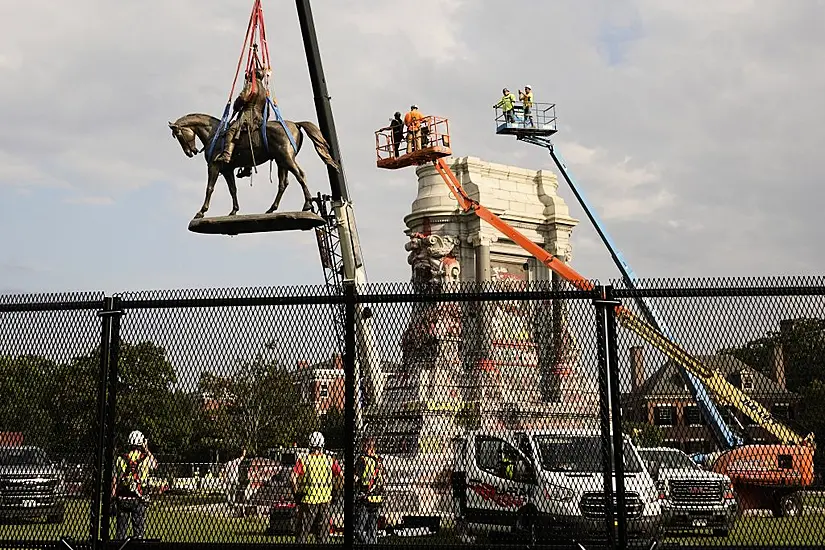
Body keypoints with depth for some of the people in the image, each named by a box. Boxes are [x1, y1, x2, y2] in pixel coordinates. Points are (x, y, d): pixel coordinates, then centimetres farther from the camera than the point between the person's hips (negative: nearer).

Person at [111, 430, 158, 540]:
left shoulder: (121, 458, 1)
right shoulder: (146, 458, -5)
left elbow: (115, 479, 2)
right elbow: (155, 465, 18)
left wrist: (113, 496, 9)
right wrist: (147, 450, 22)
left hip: (122, 498, 2)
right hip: (138, 499, -2)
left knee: (121, 528, 10)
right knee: (139, 527, 4)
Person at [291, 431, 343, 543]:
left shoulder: (303, 460, -4)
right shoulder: (330, 460, 2)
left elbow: (294, 476, -15)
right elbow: (340, 476, -2)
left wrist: (296, 493, -5)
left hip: (308, 500, -2)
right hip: (325, 500, 2)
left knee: (303, 530, 7)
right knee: (323, 529, 11)